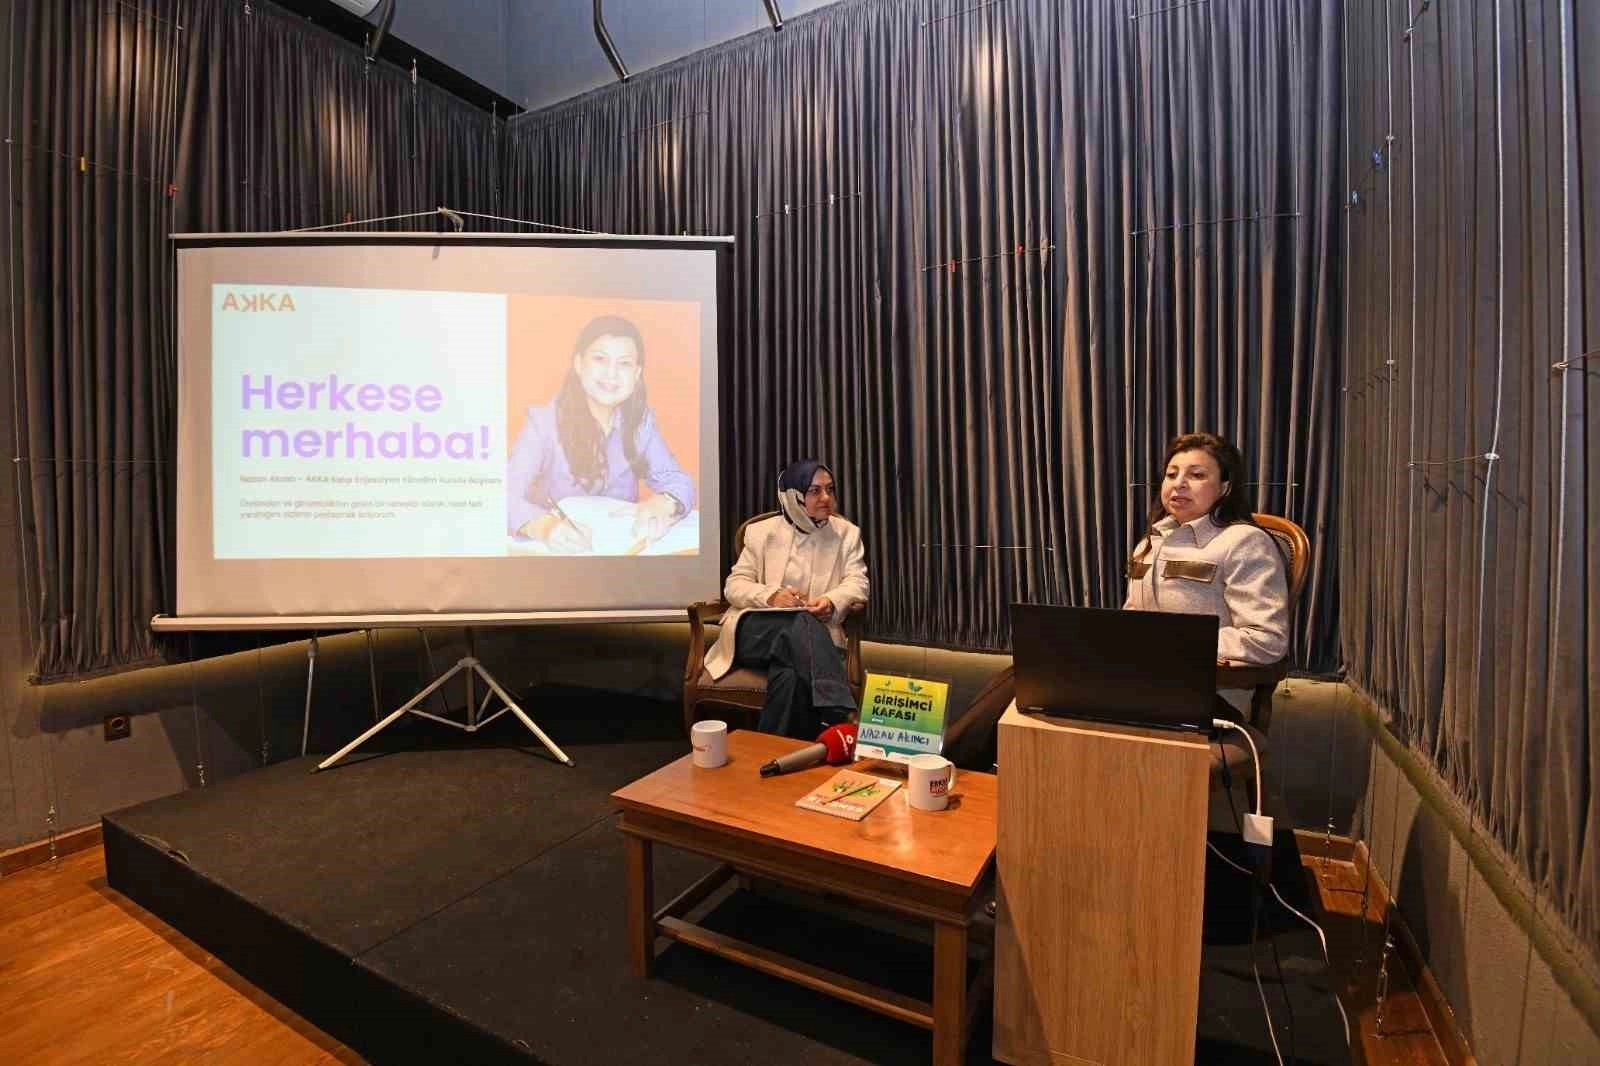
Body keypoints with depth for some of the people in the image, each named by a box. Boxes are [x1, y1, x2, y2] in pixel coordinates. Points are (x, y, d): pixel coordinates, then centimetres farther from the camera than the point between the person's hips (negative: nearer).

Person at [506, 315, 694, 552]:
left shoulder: (641, 419, 0)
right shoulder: (544, 421, -10)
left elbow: (679, 482, -2)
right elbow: (507, 495, -19)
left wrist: (663, 504, -25)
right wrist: (544, 526, -40)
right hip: (556, 551, -4)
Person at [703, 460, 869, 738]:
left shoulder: (847, 533, 14)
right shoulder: (761, 531, 10)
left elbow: (856, 583, 1)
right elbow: (734, 586, 5)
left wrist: (832, 602, -24)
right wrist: (771, 596, -18)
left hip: (815, 633, 1)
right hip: (756, 629, -1)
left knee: (788, 674, -38)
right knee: (802, 624, -38)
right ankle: (838, 719, -47)